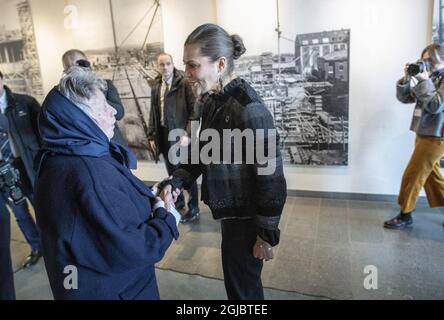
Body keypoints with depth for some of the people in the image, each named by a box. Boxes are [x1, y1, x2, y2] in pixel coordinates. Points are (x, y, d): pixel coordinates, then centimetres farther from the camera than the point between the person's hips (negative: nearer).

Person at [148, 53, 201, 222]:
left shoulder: (184, 83, -7)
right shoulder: (156, 87, 11)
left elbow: (194, 111, -11)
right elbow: (153, 113, 15)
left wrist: (188, 134, -17)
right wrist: (152, 136, 11)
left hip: (180, 135, -6)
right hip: (163, 135, 6)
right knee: (172, 172, 17)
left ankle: (193, 208, 16)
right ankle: (178, 200, 36)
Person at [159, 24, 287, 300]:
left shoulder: (248, 108, -23)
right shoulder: (213, 102, 2)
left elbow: (270, 176, -21)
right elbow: (203, 152, 10)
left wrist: (267, 234, -16)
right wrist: (177, 181, -6)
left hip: (246, 217, -7)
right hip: (230, 211, 8)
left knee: (242, 289, 12)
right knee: (244, 281, 26)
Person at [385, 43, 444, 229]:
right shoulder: (428, 78, 10)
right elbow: (404, 98, 11)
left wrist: (424, 82, -18)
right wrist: (407, 79, -4)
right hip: (424, 135, 8)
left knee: (411, 176, -4)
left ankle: (405, 216, 8)